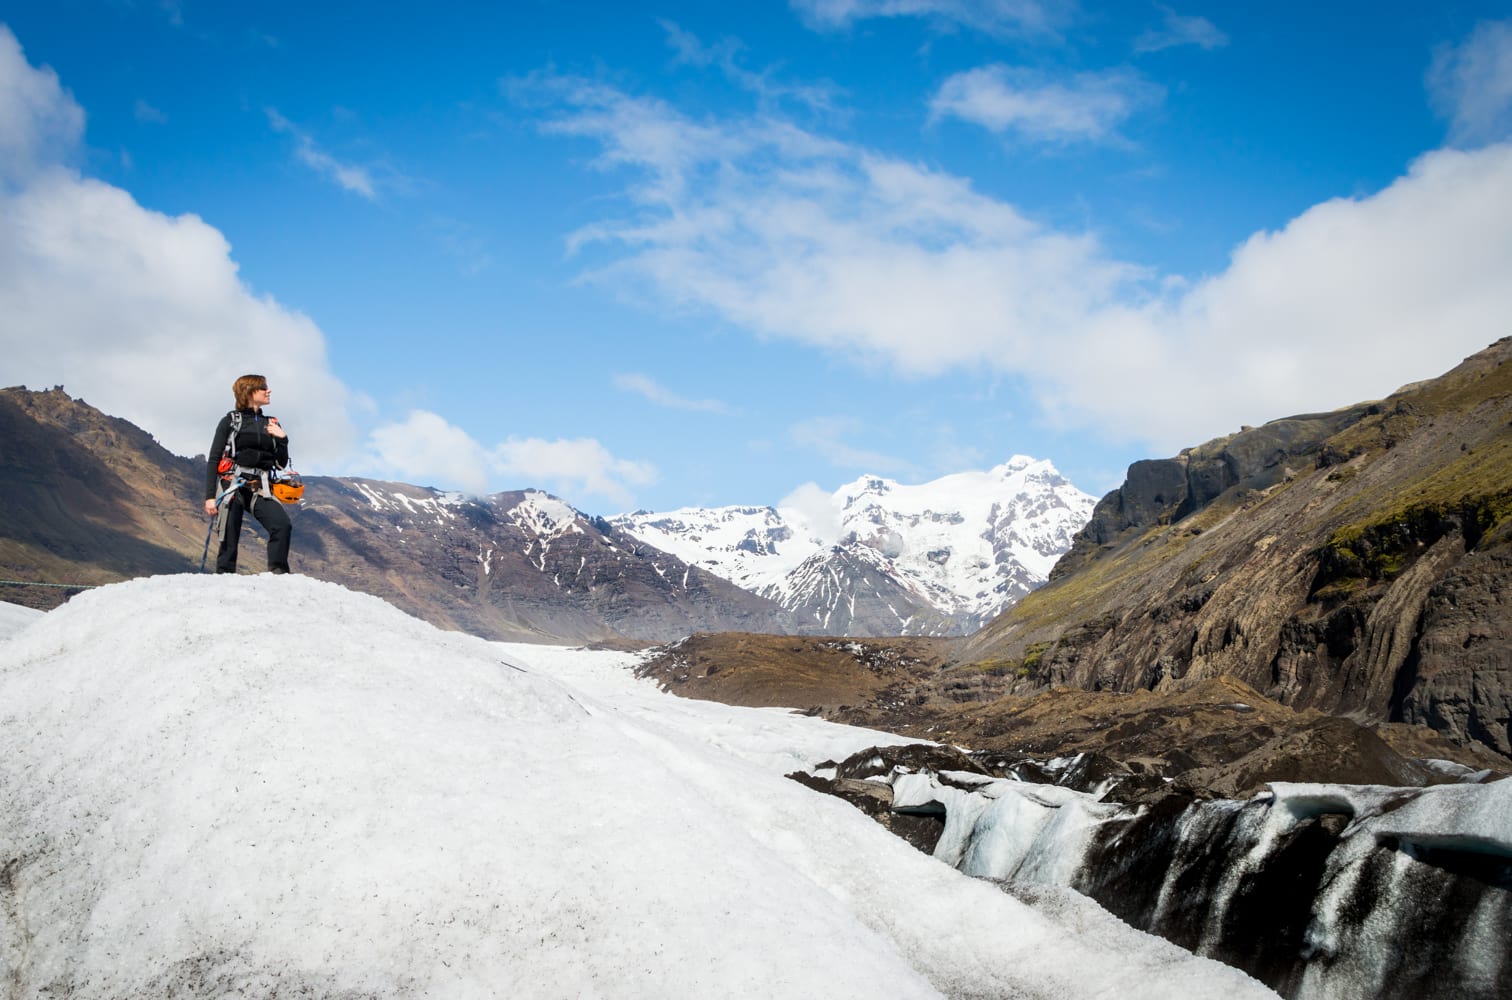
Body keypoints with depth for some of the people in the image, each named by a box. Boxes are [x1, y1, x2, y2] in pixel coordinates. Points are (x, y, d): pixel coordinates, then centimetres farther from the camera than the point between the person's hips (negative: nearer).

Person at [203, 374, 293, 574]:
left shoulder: (271, 425, 17)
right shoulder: (230, 421, 7)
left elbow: (281, 464, 18)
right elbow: (213, 460, 4)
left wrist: (282, 439, 0)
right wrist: (209, 496, -5)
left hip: (260, 489, 3)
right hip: (232, 487, -2)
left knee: (283, 525, -23)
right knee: (229, 540, -7)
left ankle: (278, 575, -20)